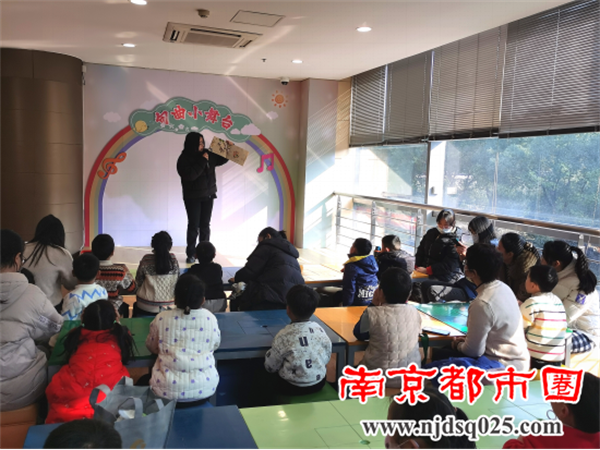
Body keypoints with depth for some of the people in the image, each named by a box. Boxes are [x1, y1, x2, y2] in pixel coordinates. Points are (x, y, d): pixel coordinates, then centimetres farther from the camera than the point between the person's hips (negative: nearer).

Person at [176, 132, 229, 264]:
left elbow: (220, 160, 18)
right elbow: (190, 175, -26)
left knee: (205, 225, 6)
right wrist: (202, 161, -23)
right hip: (193, 197, -4)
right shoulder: (184, 159, -12)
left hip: (208, 195, 4)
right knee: (193, 225, -2)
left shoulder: (207, 154, 2)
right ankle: (191, 255, 7)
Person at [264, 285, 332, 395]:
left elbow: (271, 367, -9)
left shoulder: (284, 336, -21)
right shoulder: (319, 329, -9)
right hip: (319, 383, 4)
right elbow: (327, 358, 4)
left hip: (293, 387, -4)